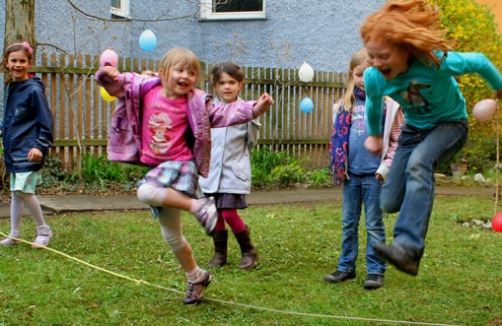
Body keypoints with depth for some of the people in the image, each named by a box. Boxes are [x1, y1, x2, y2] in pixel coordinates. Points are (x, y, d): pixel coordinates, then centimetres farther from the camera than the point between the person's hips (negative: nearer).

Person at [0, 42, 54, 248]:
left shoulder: (34, 90, -11)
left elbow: (46, 121, -12)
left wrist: (41, 146, -19)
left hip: (29, 150, -8)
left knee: (23, 190, -14)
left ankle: (43, 230, 4)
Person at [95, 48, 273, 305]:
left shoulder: (195, 102, -7)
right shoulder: (146, 90, 1)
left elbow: (223, 113, -12)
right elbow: (117, 84, 9)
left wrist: (255, 109, -24)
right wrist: (108, 74, -13)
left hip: (180, 165, -5)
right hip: (155, 168, 5)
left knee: (146, 192, -37)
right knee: (171, 236, 13)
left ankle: (198, 205, -23)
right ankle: (196, 277, 29)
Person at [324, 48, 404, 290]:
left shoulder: (387, 104, -2)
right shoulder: (344, 105, 9)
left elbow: (397, 140, -2)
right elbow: (337, 138, 15)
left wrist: (385, 168, -9)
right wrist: (337, 166, 4)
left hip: (373, 174, -4)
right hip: (351, 173, 4)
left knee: (374, 224, 2)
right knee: (348, 223, 11)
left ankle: (376, 271, 10)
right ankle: (346, 267, 21)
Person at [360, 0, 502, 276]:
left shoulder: (436, 61, -33)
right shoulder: (373, 77, -21)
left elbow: (479, 62, -13)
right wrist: (374, 134, 21)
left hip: (450, 124, -5)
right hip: (414, 129, 5)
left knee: (419, 162, -38)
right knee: (390, 203, -2)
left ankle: (408, 248, -46)